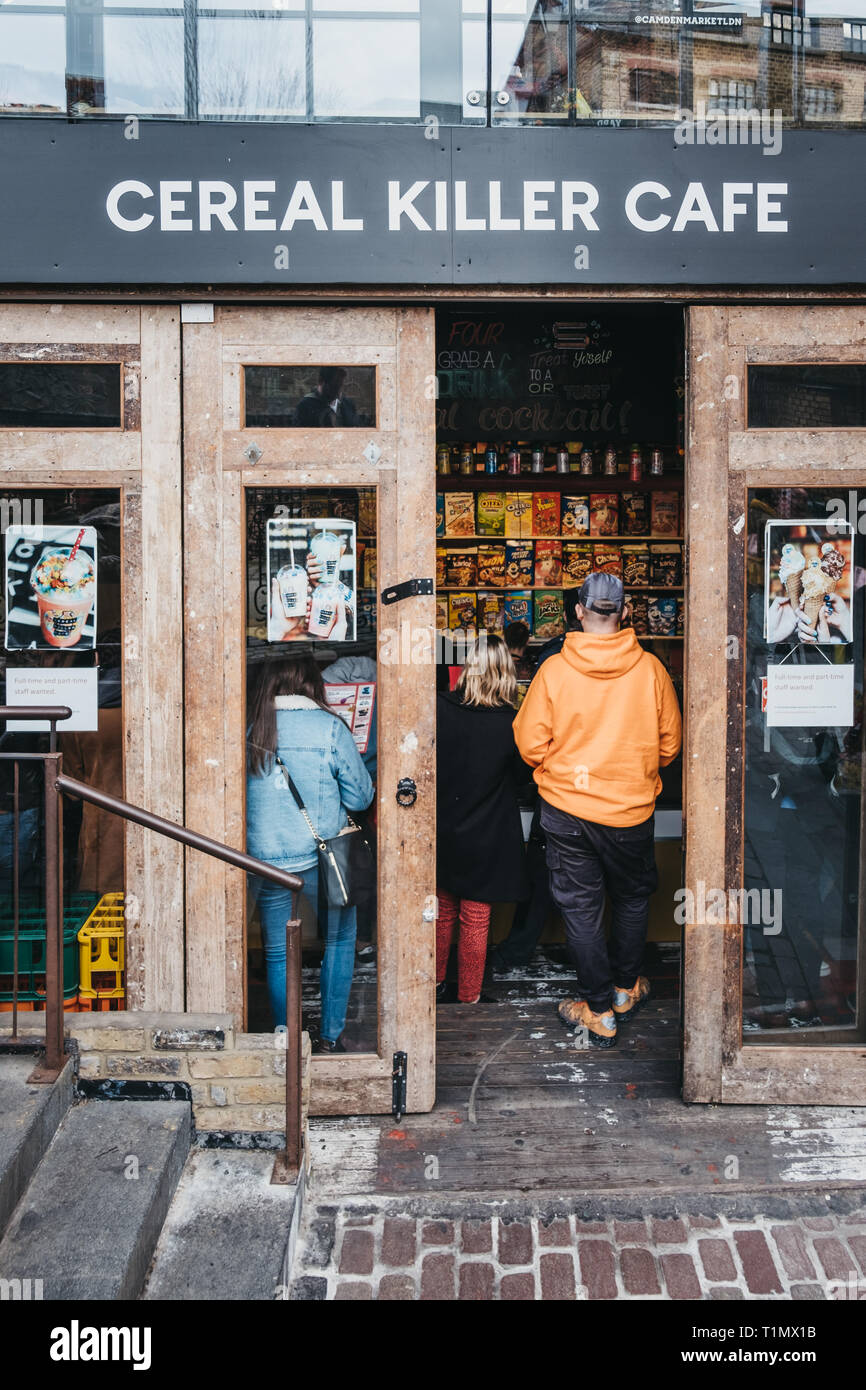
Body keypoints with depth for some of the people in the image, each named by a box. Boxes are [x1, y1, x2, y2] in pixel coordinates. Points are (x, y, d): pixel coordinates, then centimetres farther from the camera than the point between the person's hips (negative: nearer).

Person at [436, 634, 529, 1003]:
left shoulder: (441, 708, -13)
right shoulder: (512, 723, -19)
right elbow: (521, 773, -5)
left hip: (443, 831, 3)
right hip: (486, 840, -3)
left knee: (442, 912, 21)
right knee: (475, 921, 11)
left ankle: (435, 985, 37)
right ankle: (468, 998, 24)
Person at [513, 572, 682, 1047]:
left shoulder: (554, 670, -12)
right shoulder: (650, 668, -9)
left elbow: (531, 745, -8)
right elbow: (670, 743, 1)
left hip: (567, 809, -1)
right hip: (632, 811, 1)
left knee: (580, 908, 11)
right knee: (633, 898, 23)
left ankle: (599, 1012, 18)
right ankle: (626, 989, 36)